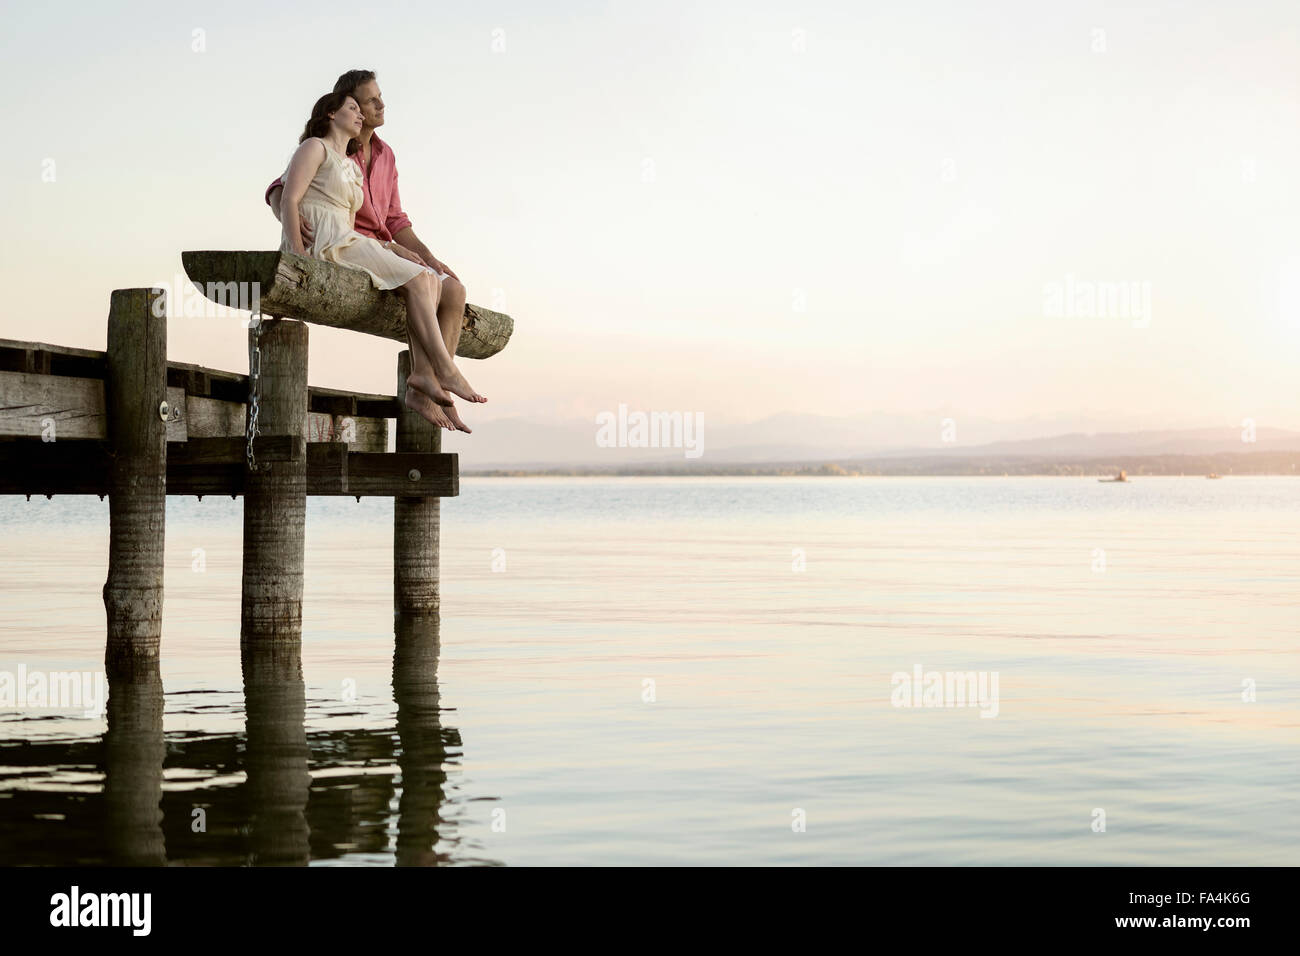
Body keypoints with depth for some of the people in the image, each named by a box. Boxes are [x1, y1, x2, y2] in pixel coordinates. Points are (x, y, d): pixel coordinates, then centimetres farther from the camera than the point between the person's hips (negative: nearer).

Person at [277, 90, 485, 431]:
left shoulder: (353, 170, 30)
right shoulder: (315, 147, 5)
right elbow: (289, 201, -7)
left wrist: (395, 249, 8)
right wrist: (299, 259, -21)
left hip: (345, 244, 8)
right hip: (319, 243, -8)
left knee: (429, 279, -10)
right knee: (417, 280, -19)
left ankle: (422, 379, -24)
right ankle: (445, 370, -18)